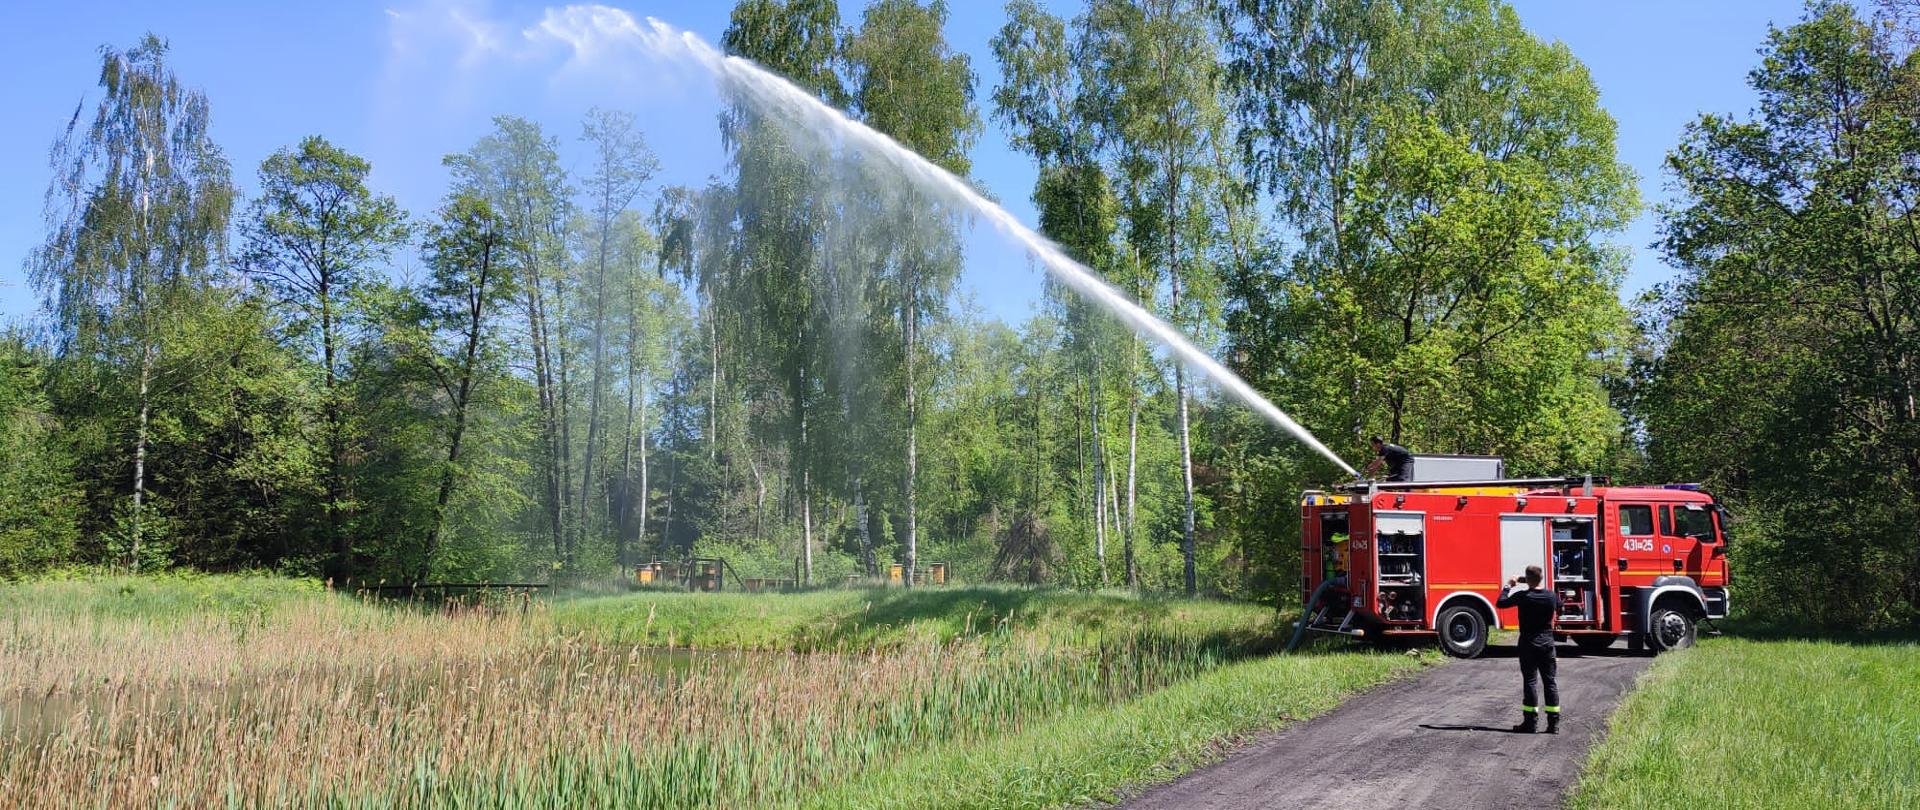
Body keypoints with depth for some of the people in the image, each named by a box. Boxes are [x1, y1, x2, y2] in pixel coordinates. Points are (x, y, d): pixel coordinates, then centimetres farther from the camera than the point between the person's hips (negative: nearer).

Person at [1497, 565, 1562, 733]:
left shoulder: (1522, 596, -14)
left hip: (1528, 644, -3)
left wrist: (1508, 586, 8)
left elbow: (1501, 603, -4)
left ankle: (1530, 722, 1)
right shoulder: (1551, 596, -2)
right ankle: (1554, 723, 5)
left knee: (1529, 682, 2)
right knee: (1550, 682, 6)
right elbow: (1560, 610, 19)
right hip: (1547, 644, 3)